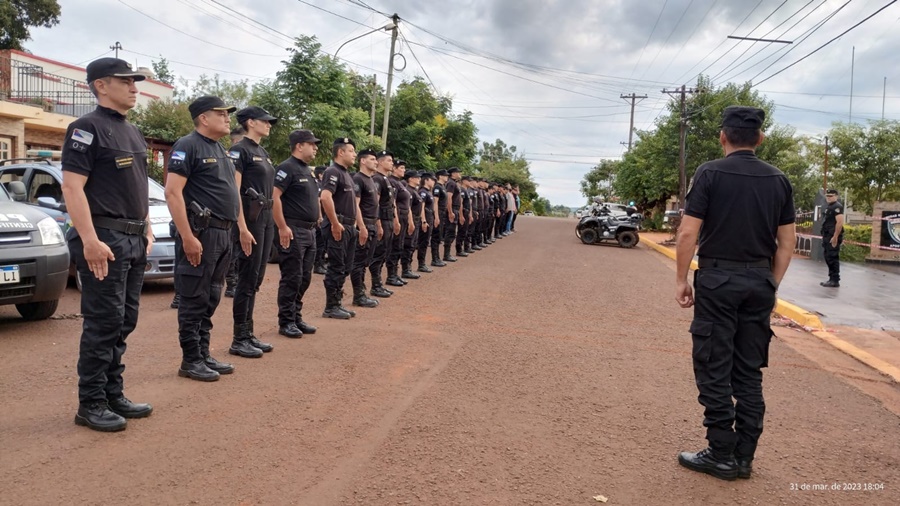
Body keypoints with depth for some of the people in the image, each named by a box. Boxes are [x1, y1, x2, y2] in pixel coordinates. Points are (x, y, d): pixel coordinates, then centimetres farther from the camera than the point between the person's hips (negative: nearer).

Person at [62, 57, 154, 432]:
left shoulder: (133, 133, 18)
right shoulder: (87, 128, -8)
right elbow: (72, 186, -16)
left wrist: (147, 231, 19)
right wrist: (89, 241, -23)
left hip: (134, 241, 9)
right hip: (104, 240, -8)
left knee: (124, 323, 12)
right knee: (103, 324, -5)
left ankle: (114, 396, 22)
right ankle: (91, 405, 6)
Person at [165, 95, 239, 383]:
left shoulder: (219, 150, 19)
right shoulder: (188, 145, -8)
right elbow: (172, 192, -17)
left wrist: (236, 229, 16)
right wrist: (187, 237, -22)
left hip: (222, 233, 9)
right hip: (201, 233, -9)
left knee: (210, 300, 13)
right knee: (194, 301, -1)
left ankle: (204, 356, 22)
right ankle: (191, 361, 7)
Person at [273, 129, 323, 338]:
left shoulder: (307, 170, 18)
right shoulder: (287, 168, -11)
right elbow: (274, 197, -20)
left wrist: (318, 218, 18)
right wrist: (283, 227, -22)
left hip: (310, 231, 9)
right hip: (293, 231, -9)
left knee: (304, 278, 13)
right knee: (291, 279, -4)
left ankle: (297, 318, 22)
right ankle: (286, 322, 5)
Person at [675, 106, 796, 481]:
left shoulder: (710, 174, -6)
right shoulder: (778, 180, 7)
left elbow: (688, 233, -12)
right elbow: (786, 243, 8)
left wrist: (681, 279, -3)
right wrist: (772, 285, 16)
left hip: (718, 279, -5)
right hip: (759, 281, 5)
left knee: (714, 369, 3)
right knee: (750, 372, 12)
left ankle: (721, 455, 8)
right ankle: (744, 456, 18)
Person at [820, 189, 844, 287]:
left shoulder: (837, 207, -12)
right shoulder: (829, 207, 20)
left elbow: (840, 222, -21)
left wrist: (835, 237, -24)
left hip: (833, 237, -10)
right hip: (827, 236, 10)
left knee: (833, 258, -8)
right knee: (828, 258, 13)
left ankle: (835, 281, -5)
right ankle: (831, 279, 19)